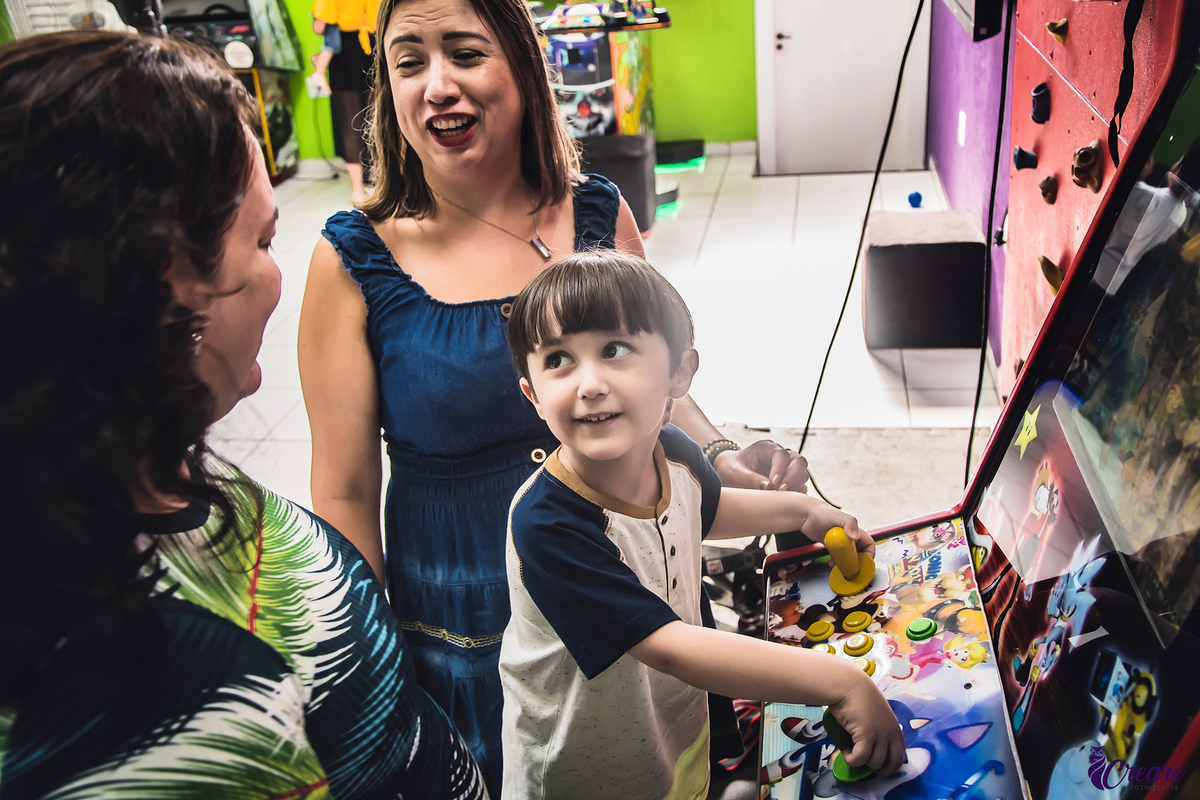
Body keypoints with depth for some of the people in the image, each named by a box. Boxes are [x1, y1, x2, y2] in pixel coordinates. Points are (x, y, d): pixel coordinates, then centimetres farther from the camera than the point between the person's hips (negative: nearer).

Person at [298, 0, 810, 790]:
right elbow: (344, 492, -8)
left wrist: (720, 455, -13)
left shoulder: (598, 213, -6)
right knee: (493, 780, 19)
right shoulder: (354, 261, -13)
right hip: (463, 627, -2)